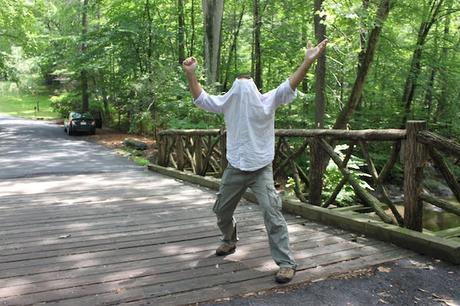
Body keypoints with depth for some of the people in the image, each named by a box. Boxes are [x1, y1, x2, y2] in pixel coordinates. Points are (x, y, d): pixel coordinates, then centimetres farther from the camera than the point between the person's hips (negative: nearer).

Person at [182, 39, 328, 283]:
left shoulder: (267, 101, -9)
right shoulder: (227, 102, 1)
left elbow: (289, 86, -21)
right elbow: (200, 98, 3)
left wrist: (308, 61, -33)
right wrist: (190, 73, -9)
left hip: (261, 169, -4)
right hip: (234, 169, 5)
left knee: (272, 213, -13)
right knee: (222, 210, 18)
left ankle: (286, 262, -5)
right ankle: (229, 241, 46)